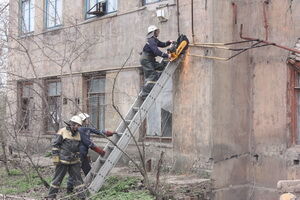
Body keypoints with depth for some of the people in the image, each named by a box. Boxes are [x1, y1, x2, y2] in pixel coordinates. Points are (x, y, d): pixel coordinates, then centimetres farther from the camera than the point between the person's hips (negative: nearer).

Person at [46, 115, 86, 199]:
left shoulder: (78, 134, 11)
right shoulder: (62, 132, -8)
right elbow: (55, 145, -10)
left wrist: (78, 158, 21)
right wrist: (55, 157, -14)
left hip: (74, 161, 6)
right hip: (63, 161, -5)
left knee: (78, 178, 5)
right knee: (57, 179, 2)